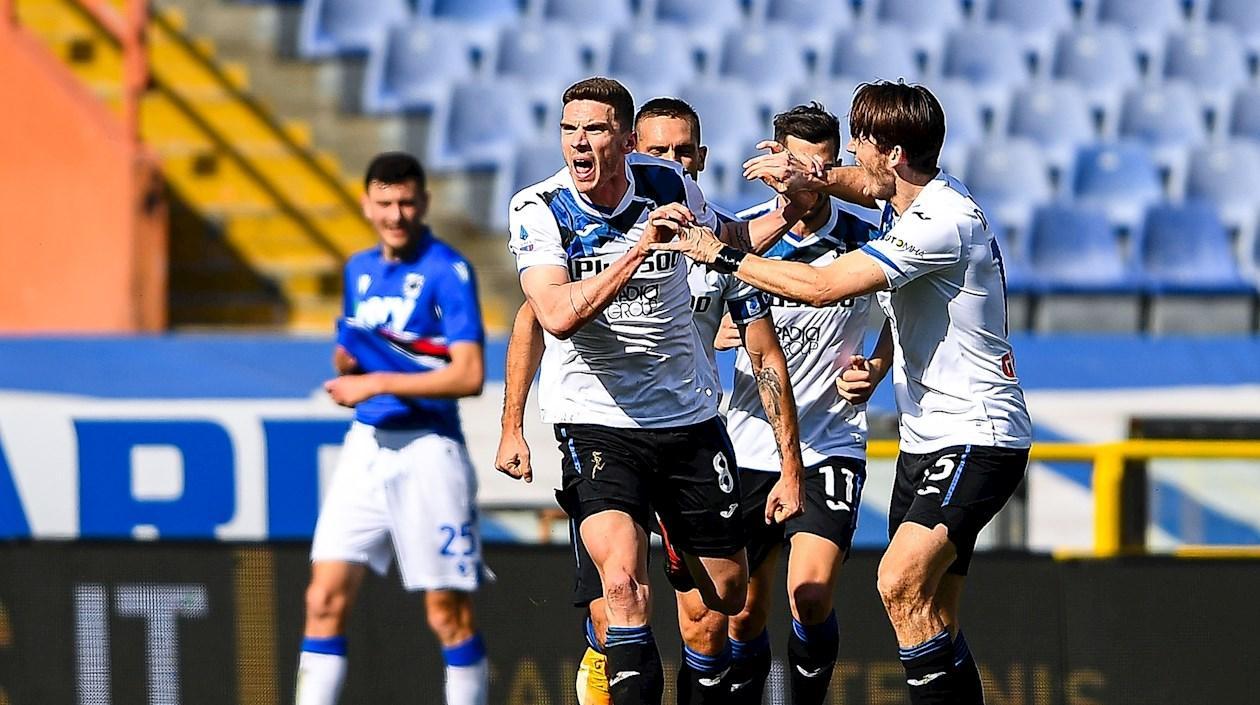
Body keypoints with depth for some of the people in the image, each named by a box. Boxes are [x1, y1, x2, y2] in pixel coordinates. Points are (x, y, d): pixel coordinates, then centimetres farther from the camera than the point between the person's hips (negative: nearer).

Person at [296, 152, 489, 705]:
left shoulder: (447, 271, -9)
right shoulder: (360, 270, 13)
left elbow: (469, 375, -17)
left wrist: (379, 383, -17)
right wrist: (345, 365, 1)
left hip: (427, 448, -6)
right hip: (366, 446, 7)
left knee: (448, 611, -1)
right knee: (326, 596, -1)